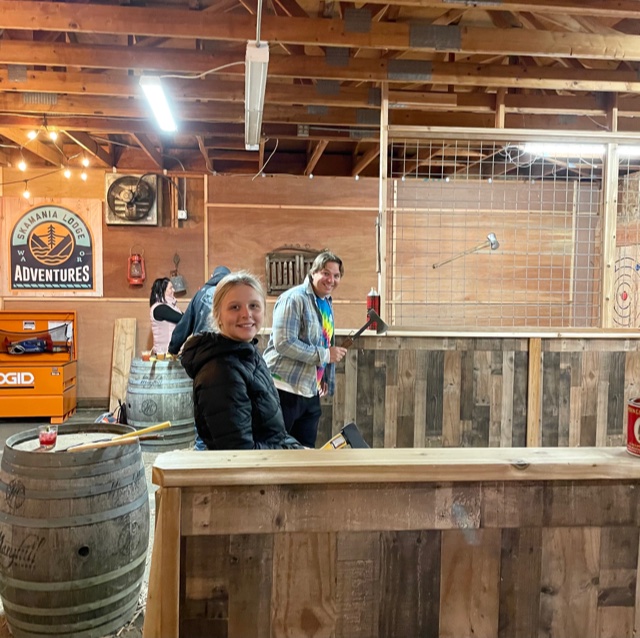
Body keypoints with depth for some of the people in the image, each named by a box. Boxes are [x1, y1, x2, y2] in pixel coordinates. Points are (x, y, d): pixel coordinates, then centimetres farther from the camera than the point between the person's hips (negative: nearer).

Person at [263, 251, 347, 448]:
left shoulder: (327, 304, 14)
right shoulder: (294, 298, -14)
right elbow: (283, 343, -23)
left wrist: (325, 378, 17)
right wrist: (325, 355, -18)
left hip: (311, 391, 8)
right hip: (285, 389, -8)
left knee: (306, 451, 13)